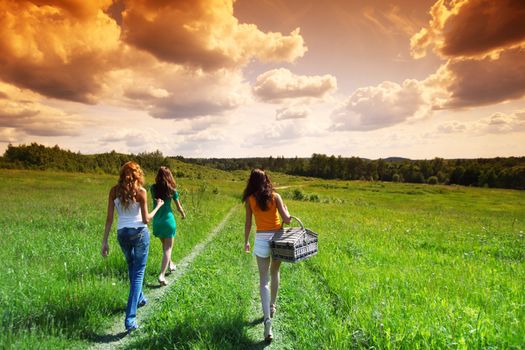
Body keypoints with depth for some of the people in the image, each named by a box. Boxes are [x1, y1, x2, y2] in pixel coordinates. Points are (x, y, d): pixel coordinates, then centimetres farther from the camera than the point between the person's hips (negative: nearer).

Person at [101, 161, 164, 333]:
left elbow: (109, 218, -2)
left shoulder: (114, 190, -1)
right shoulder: (140, 191, -11)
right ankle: (130, 318, -2)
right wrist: (158, 206, 6)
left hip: (122, 233, 4)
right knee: (138, 273, 4)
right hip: (139, 233, -4)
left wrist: (105, 241, 3)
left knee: (132, 267, 27)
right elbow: (146, 219, -9)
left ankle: (140, 298, 48)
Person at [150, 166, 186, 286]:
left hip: (156, 221, 4)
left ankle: (170, 264, 44)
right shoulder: (172, 190, -11)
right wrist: (183, 214, 18)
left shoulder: (153, 188, -5)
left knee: (164, 245, 24)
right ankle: (162, 275, -9)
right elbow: (179, 207, 1)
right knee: (168, 248, 2)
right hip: (168, 219, -4)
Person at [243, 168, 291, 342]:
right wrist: (286, 210, 13)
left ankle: (267, 318, -11)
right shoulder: (275, 196, -3)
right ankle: (272, 306, 39)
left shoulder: (250, 199, -2)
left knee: (263, 280, 4)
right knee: (275, 273, 23)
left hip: (261, 240, -1)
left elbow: (248, 223, 1)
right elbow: (286, 220, -8)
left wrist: (246, 242, 14)